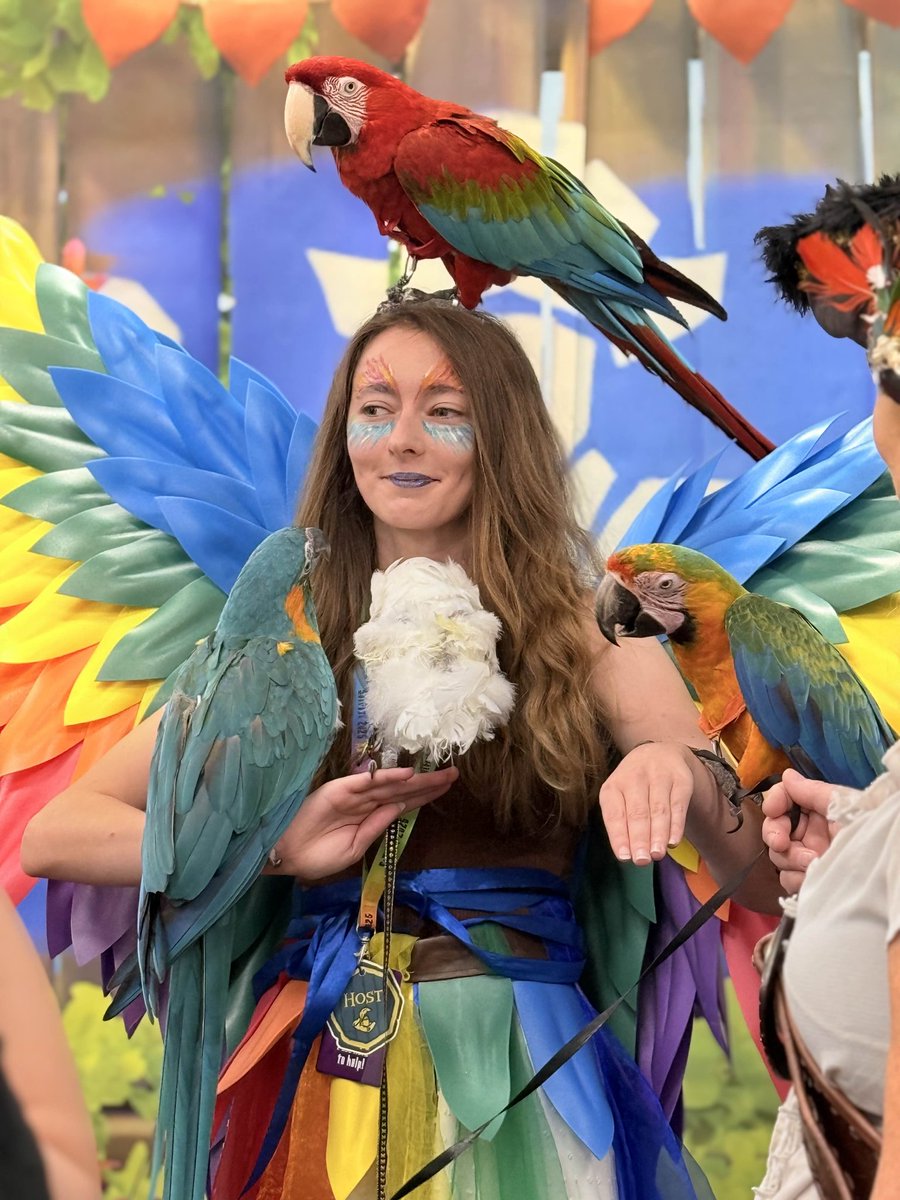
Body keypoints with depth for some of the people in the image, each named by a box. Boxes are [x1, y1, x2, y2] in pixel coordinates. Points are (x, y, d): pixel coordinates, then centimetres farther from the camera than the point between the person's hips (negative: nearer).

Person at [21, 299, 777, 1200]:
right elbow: (52, 836, -2)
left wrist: (679, 773, -28)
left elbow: (771, 881, -6)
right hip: (319, 1079, 1)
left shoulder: (588, 637, 2)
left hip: (518, 1074, -1)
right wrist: (273, 845, -17)